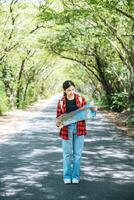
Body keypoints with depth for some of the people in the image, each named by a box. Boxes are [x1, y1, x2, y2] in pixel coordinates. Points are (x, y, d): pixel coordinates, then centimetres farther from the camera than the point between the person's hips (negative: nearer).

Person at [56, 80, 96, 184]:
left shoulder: (81, 99, 1)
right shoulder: (61, 102, 0)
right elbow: (59, 116, 4)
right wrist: (59, 124, -15)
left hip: (79, 128, 0)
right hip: (66, 129, 0)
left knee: (77, 153, 6)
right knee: (67, 154, 7)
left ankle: (76, 176, 17)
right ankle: (67, 176, 18)